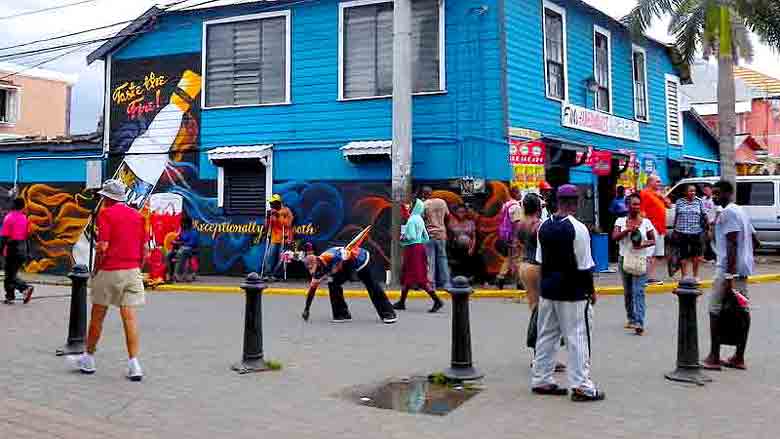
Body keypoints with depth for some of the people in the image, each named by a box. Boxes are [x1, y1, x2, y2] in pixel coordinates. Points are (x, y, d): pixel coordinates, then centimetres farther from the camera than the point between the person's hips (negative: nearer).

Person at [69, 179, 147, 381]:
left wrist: (95, 270, -2)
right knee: (130, 317, 2)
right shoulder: (137, 215, 10)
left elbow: (103, 246, -14)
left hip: (110, 271, -4)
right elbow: (144, 247, 10)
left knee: (98, 315, 11)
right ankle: (134, 363, -3)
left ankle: (88, 358, 25)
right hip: (132, 271, 4)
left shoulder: (106, 214, -6)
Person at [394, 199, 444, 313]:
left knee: (419, 277, -8)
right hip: (419, 247, 10)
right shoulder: (420, 220, 13)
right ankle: (402, 302, 23)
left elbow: (411, 236, -21)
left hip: (413, 249, -10)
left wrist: (403, 238, -5)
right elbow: (426, 238, 15)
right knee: (406, 275, 16)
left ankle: (437, 300, -10)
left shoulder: (412, 220, -14)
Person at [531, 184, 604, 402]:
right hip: (573, 292, -6)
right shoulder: (577, 228, -14)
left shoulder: (544, 226, 4)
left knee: (546, 335, 13)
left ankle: (541, 380, 20)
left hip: (548, 289, 6)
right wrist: (591, 290, -1)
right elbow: (584, 265, -12)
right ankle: (581, 386, 6)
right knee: (577, 337, 1)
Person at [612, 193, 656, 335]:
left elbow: (653, 240, 4)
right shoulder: (621, 221, 4)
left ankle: (639, 323, -16)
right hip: (624, 259, 3)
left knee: (638, 291, -12)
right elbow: (614, 237, -8)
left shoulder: (646, 222, 1)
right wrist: (628, 230, -21)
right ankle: (630, 318, 26)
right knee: (628, 292, 12)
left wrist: (643, 245, -15)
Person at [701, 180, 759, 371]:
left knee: (716, 311, -4)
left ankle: (714, 358, -2)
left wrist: (729, 275, -22)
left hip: (728, 269, -9)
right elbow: (755, 242, 21)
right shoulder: (741, 211, 17)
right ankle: (739, 358, 15)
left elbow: (732, 244, -20)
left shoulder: (728, 212, -13)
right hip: (743, 269, 10)